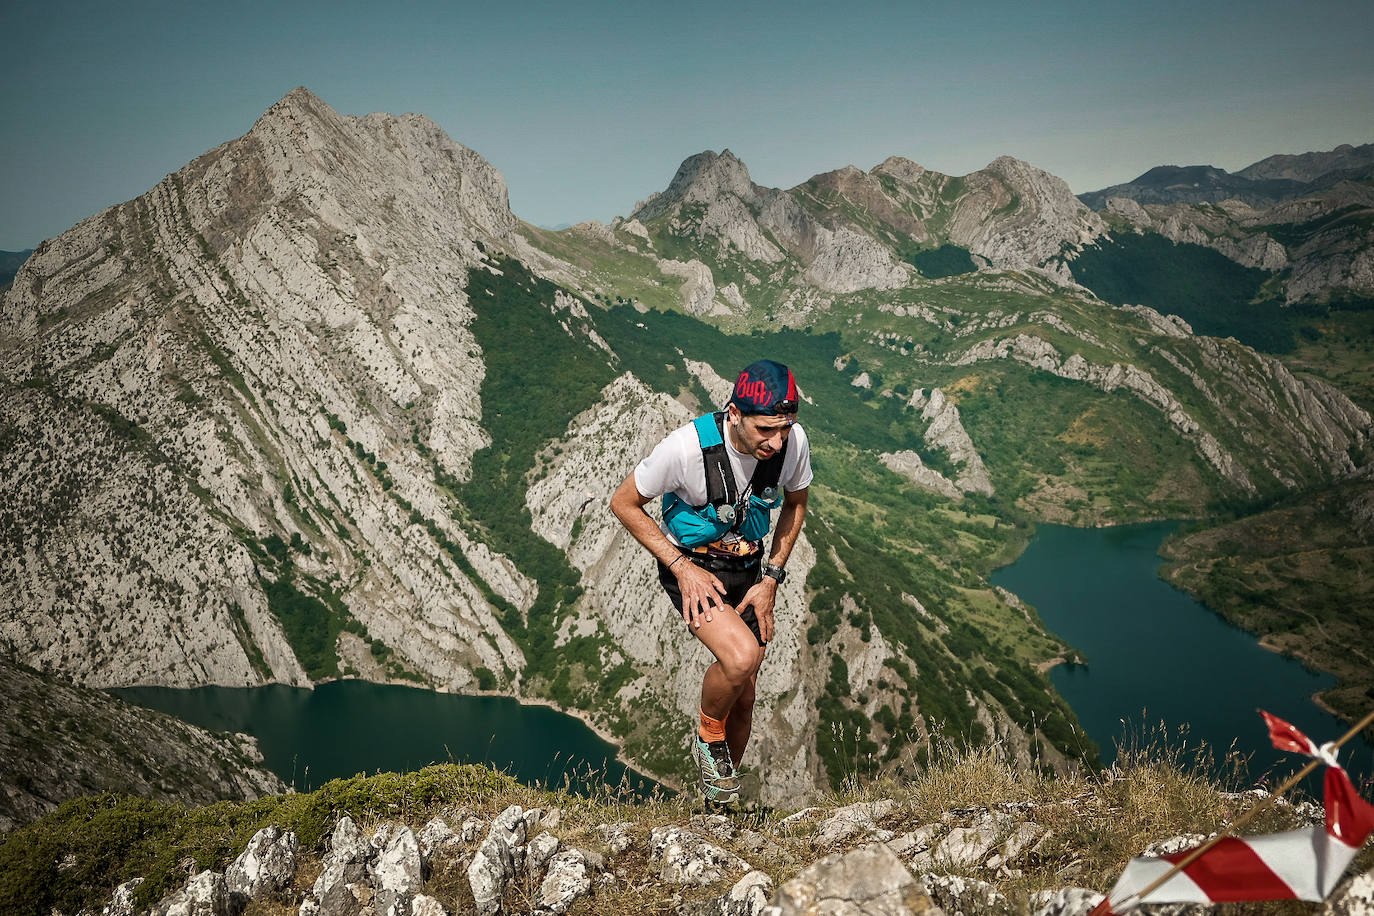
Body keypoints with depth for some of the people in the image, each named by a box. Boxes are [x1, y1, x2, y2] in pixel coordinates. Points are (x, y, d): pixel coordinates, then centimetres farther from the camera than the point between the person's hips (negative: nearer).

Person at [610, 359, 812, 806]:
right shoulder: (687, 446, -31)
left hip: (748, 569, 4)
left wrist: (770, 578, -5)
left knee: (742, 702, 11)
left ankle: (719, 799, 37)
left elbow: (795, 505, 3)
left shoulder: (794, 442, -19)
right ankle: (709, 737, 3)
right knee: (742, 655, -30)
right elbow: (624, 503, -15)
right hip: (691, 567, -4)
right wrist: (682, 568, -19)